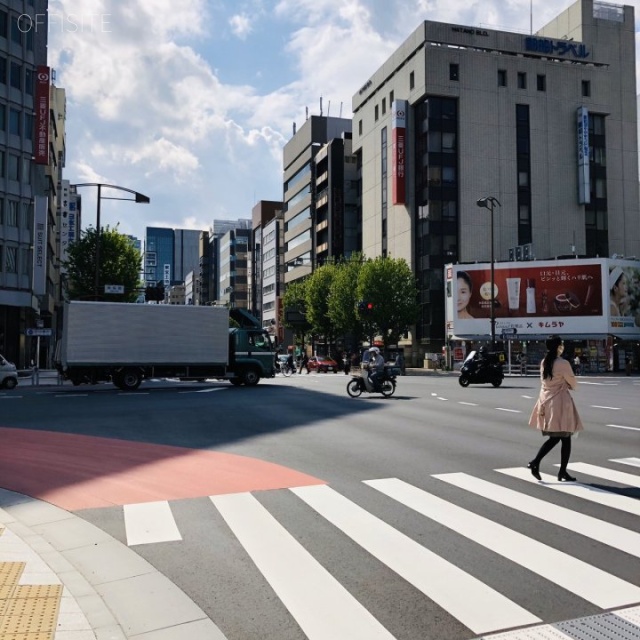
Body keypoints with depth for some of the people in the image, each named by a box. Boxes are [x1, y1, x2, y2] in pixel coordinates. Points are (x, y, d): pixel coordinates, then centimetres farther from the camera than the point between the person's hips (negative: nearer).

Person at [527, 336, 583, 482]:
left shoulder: (544, 363, 6)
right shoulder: (563, 363, -15)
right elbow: (573, 384, -4)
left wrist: (564, 384, 11)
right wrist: (570, 385, 18)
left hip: (546, 401, 7)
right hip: (560, 403, -7)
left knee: (554, 438, 16)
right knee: (566, 439, 5)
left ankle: (535, 462, 3)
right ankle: (563, 472, 10)